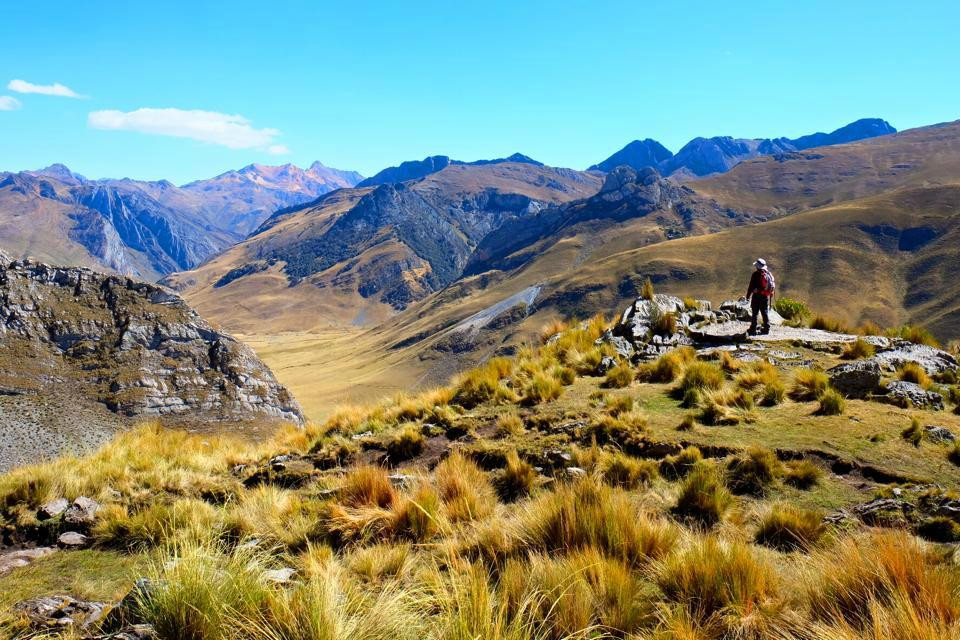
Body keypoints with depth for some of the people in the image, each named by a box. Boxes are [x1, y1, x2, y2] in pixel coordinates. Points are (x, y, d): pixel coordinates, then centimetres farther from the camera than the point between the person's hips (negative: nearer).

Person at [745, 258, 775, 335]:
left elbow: (751, 286, -12)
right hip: (766, 296, 6)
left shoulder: (756, 274, -15)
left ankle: (753, 329, 2)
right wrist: (771, 294, 23)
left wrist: (748, 295, -2)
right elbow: (772, 285, 12)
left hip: (757, 296, -6)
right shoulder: (769, 274, 5)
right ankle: (766, 329, 17)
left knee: (755, 313, 0)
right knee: (765, 313, 13)